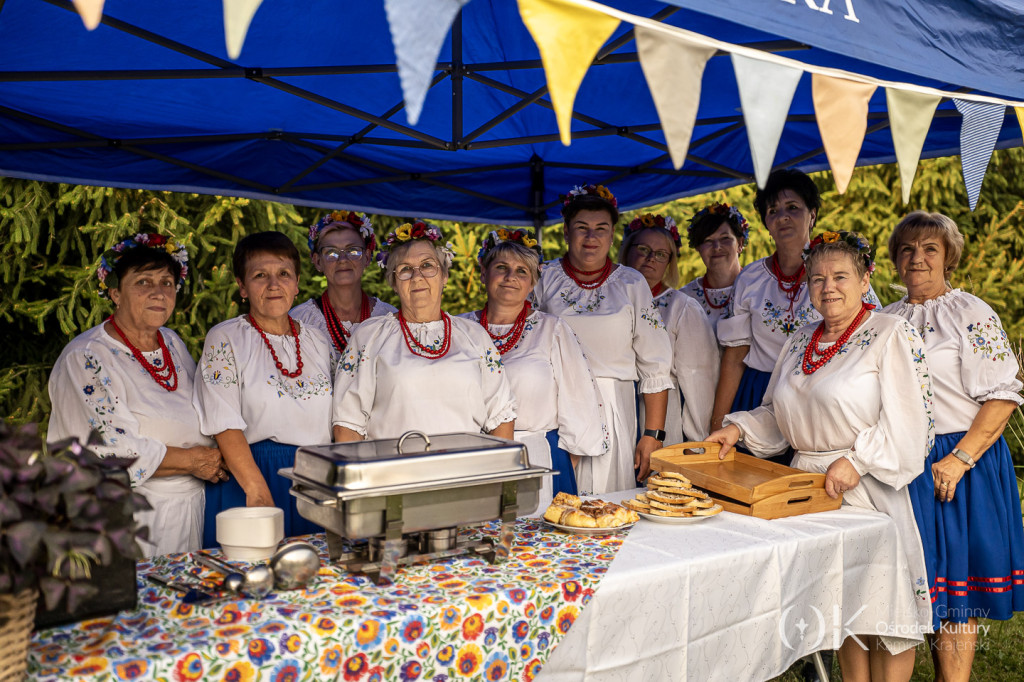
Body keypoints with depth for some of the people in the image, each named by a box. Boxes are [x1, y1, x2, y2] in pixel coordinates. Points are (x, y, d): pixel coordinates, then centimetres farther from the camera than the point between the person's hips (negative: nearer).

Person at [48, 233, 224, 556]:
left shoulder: (173, 342, 8)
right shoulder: (85, 359, -14)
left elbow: (208, 415, 16)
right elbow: (110, 451, -21)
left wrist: (217, 458, -3)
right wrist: (190, 461, -15)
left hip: (189, 505, 7)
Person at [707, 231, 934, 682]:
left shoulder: (892, 335, -6)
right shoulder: (801, 341, 13)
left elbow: (907, 420, -14)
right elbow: (777, 415, 20)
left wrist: (857, 460, -23)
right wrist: (740, 427, 3)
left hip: (867, 488, -5)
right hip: (809, 485, 5)